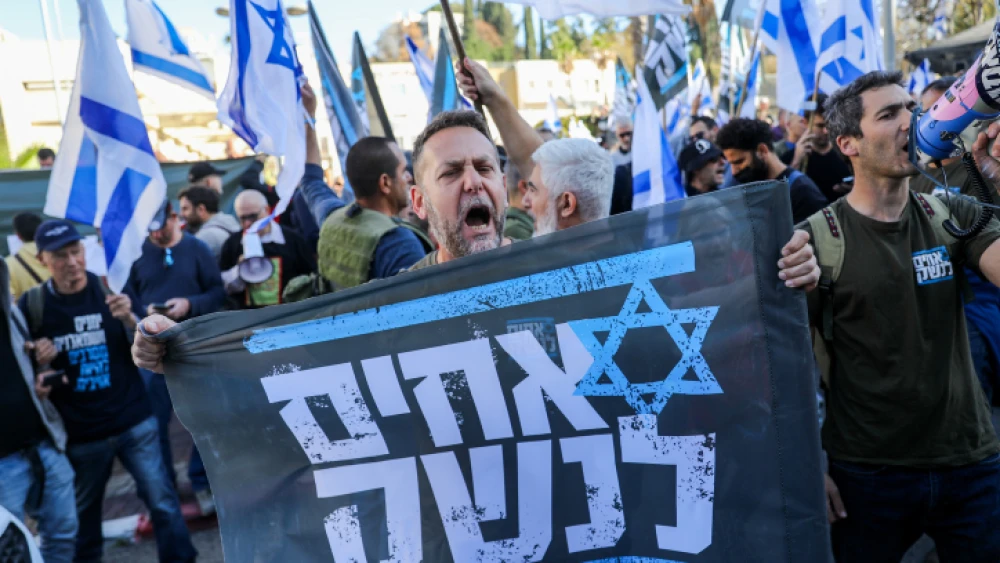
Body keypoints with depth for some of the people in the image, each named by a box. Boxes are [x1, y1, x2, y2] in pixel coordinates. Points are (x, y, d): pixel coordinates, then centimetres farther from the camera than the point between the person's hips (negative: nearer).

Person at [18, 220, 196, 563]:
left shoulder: (112, 289, -3)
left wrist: (129, 320, -22)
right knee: (83, 515, 16)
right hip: (79, 432, 1)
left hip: (134, 422, -1)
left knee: (162, 501, 0)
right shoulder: (31, 306, -2)